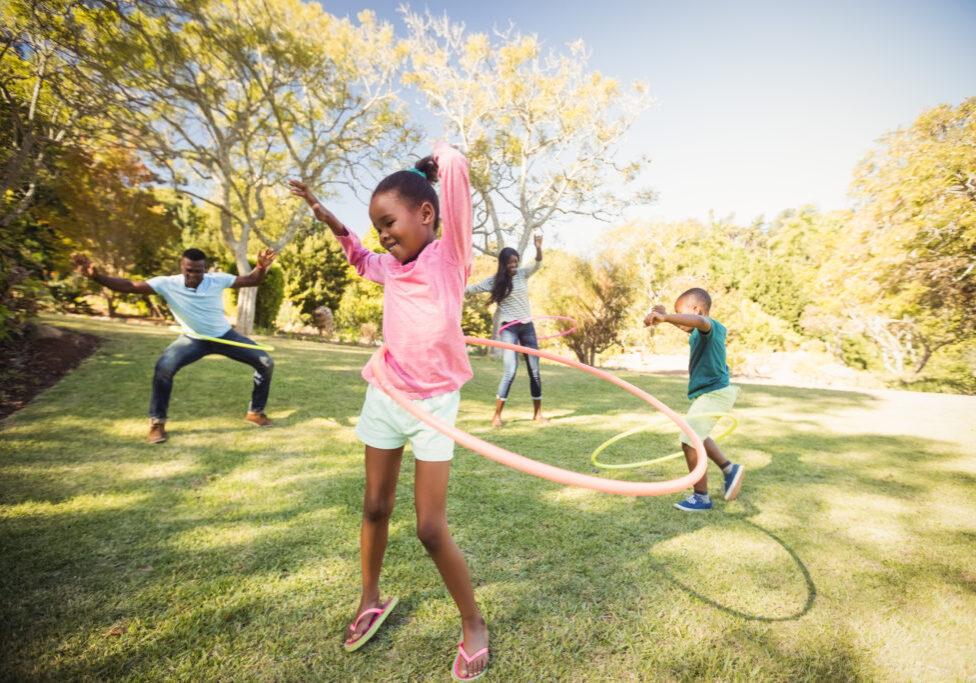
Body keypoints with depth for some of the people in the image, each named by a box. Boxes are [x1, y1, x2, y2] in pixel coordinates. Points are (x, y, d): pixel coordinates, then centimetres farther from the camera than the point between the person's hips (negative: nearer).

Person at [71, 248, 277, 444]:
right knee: (164, 367, -28)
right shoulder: (167, 284, -20)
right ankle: (157, 422, -7)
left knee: (266, 363, -9)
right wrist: (97, 276, -40)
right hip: (193, 339, -1)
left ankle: (255, 412, 11)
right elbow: (129, 286, -24)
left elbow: (251, 281, -13)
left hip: (225, 336, 1)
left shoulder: (217, 280, -19)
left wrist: (262, 266, -33)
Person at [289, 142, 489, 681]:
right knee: (375, 508, 17)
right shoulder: (392, 268, 6)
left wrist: (440, 157, 3)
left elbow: (455, 167, -19)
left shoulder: (448, 254, -9)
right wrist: (325, 216, 22)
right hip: (384, 397, 6)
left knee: (431, 530, -1)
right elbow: (360, 259, 31)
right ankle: (371, 599, 43)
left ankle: (473, 624, 24)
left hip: (433, 405, -5)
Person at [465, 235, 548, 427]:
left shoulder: (523, 274, 5)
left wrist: (538, 247, -28)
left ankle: (537, 413, 18)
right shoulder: (495, 281, 0)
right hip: (509, 328, -3)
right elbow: (470, 289, 1)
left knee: (534, 371, 5)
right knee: (510, 370, -15)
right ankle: (497, 415, -4)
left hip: (527, 327, 3)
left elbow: (538, 264, -10)